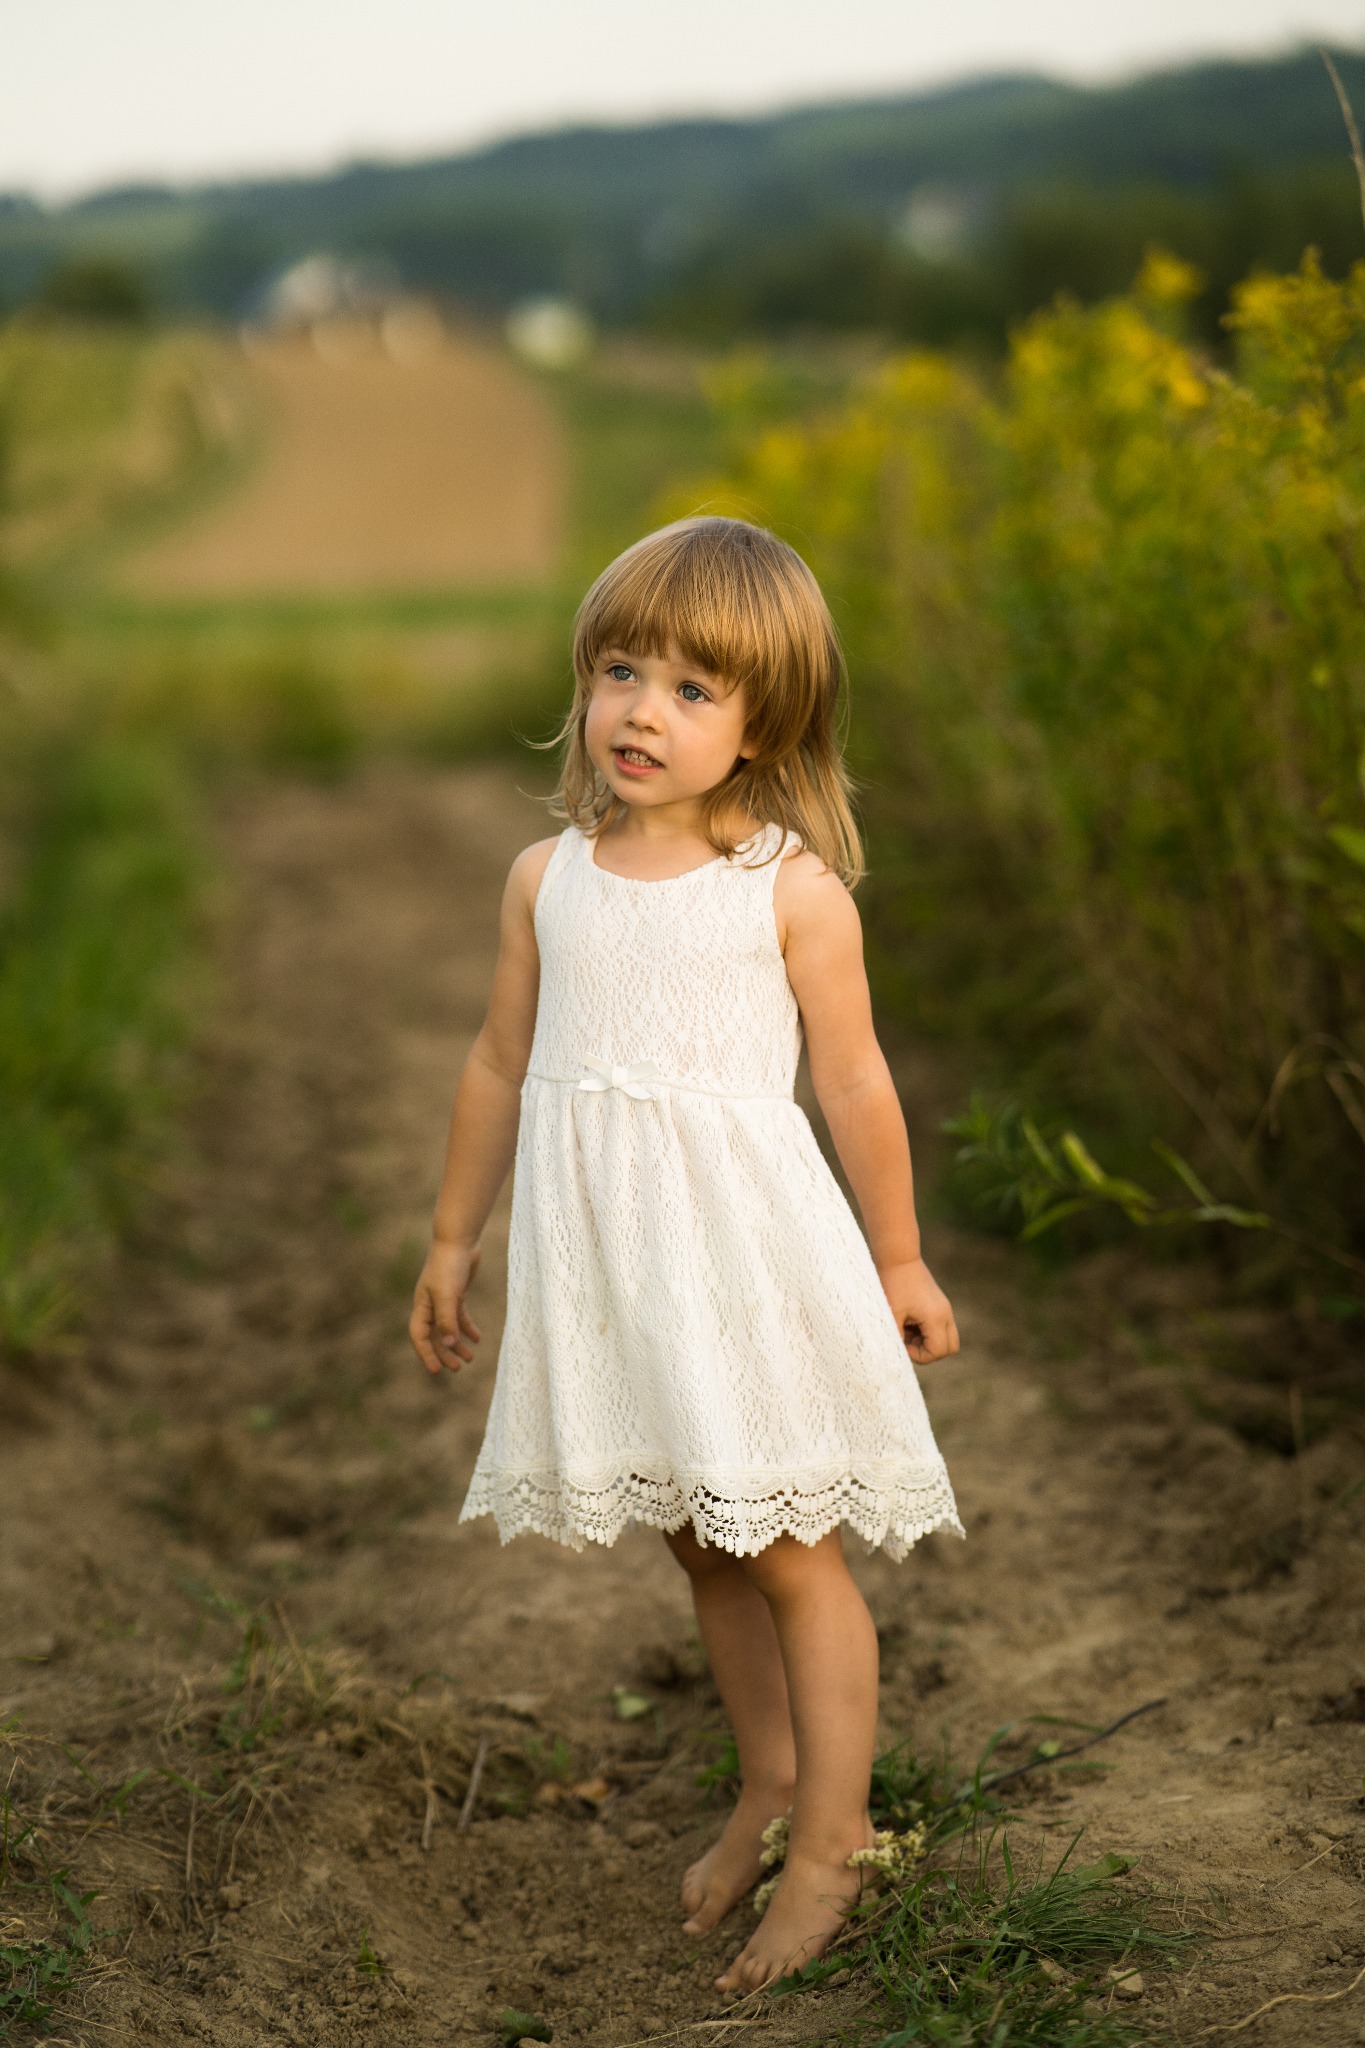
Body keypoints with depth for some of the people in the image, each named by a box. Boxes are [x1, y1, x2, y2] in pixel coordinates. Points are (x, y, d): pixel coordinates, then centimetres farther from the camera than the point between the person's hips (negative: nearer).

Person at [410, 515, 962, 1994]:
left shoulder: (794, 890, -9)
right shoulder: (547, 877, 3)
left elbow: (854, 1083, -2)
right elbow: (501, 1064, 12)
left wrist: (900, 1262, 5)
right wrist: (454, 1239, 18)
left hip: (746, 1249, -4)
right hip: (605, 1258, 4)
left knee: (789, 1550, 4)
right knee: (698, 1544, 17)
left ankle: (829, 1843, 17)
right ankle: (766, 1777, 37)